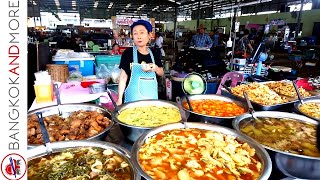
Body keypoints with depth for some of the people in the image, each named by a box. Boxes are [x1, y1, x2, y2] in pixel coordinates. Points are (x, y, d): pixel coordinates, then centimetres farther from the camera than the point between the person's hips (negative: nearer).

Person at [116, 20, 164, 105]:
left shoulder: (154, 53, 4)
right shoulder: (128, 53, -7)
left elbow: (161, 73, 13)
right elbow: (123, 77, -5)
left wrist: (155, 68, -9)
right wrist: (119, 99, -9)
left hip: (152, 96, 4)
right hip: (133, 98, -3)